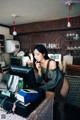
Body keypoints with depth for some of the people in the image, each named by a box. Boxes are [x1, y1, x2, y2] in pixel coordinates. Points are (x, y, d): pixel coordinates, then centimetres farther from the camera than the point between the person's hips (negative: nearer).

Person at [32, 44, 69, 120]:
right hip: (50, 84, 5)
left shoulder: (52, 63, -30)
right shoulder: (38, 64, -13)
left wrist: (41, 88, -31)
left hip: (61, 84, -4)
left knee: (59, 108, 5)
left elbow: (53, 81, -28)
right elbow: (38, 81, -15)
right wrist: (39, 70, -29)